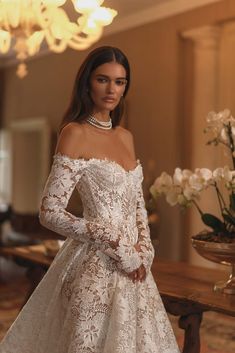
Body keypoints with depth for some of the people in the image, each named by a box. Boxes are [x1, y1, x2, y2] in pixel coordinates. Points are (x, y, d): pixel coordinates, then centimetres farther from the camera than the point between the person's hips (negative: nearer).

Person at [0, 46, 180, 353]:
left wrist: (143, 249, -2)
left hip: (133, 264, 7)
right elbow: (50, 213, -16)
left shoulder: (126, 136, 9)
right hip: (96, 265, -7)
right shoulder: (75, 133, -11)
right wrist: (117, 246, -16)